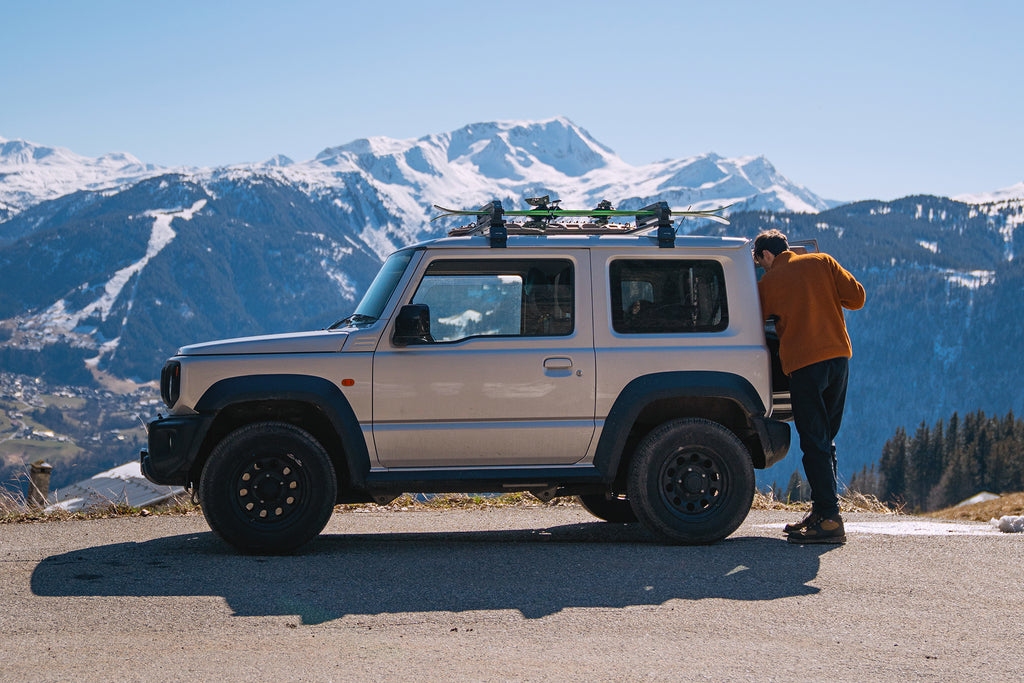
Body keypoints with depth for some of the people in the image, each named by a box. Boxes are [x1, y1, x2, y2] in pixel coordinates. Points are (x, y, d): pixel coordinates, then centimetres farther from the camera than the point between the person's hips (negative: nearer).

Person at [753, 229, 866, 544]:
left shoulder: (767, 284, 3)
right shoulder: (821, 262, 10)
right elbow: (856, 296, 6)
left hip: (805, 364, -5)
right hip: (839, 356, 5)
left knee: (814, 444, -5)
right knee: (825, 440, 14)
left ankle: (830, 520, -10)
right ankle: (822, 510, 17)